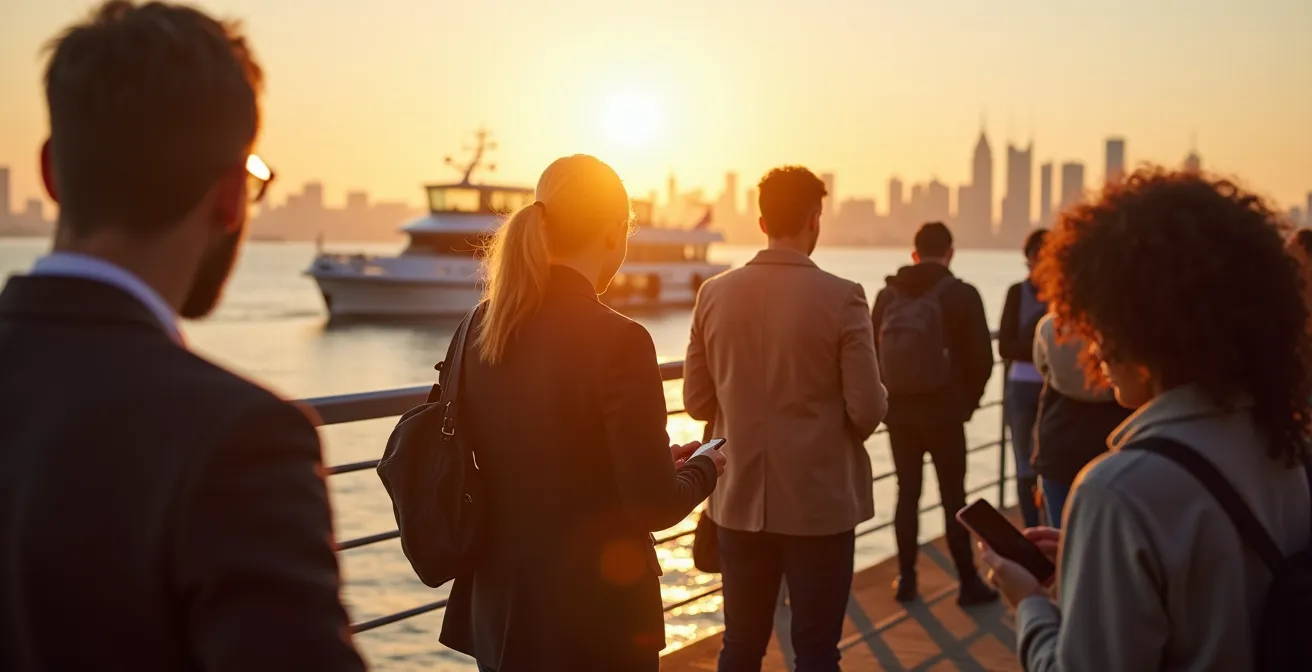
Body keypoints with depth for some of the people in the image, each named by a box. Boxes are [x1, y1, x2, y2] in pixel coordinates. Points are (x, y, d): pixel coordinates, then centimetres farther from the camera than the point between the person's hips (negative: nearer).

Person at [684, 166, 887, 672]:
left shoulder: (714, 293, -2)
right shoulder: (841, 298, -13)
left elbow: (697, 402, 4)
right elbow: (868, 411, -13)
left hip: (740, 500, 4)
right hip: (819, 503, -4)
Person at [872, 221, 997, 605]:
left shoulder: (888, 295, 3)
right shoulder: (962, 295, -9)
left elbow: (873, 354, 5)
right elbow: (981, 359, -7)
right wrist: (968, 400, 9)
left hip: (898, 412, 4)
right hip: (944, 413, -3)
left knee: (907, 493, 12)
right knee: (953, 498, 4)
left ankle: (906, 578, 16)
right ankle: (969, 582, 10)